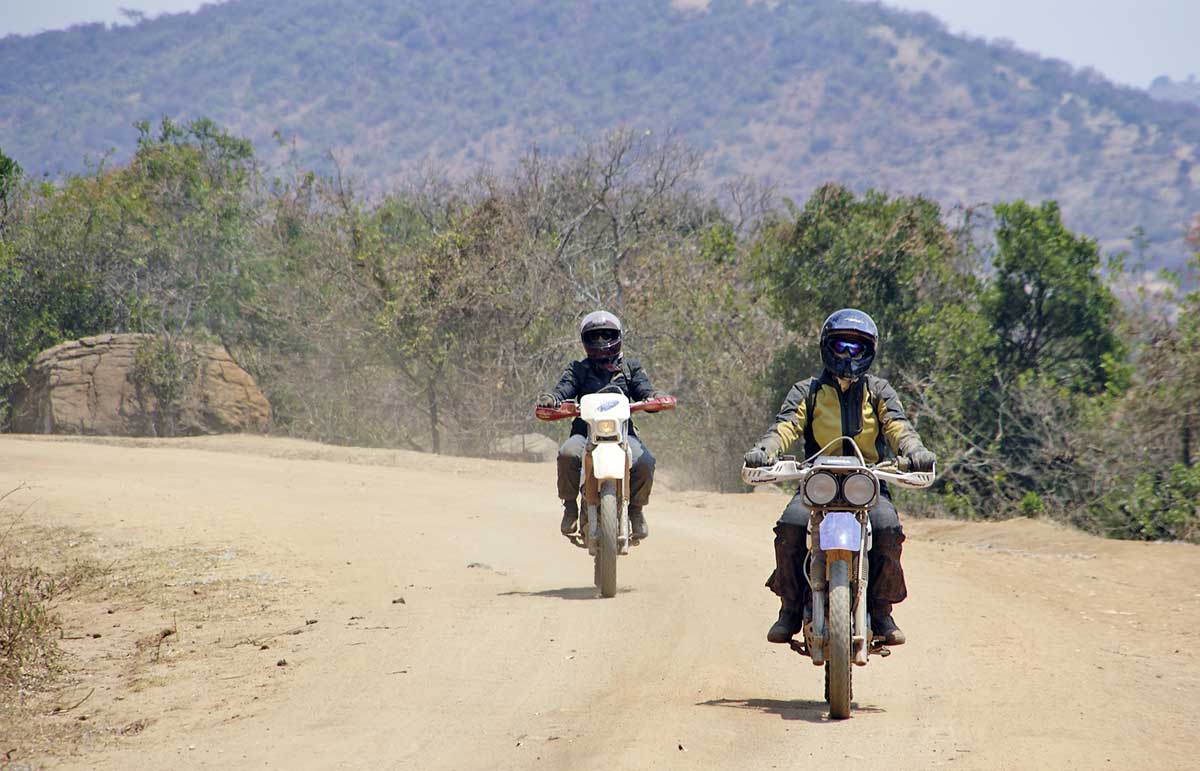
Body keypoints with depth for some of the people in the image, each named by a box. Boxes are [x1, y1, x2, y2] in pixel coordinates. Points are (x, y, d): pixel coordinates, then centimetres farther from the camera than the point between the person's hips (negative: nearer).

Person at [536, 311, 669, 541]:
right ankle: (570, 507, -13)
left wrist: (654, 397, -20)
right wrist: (550, 399, -24)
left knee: (644, 462, -29)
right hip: (585, 431, 0)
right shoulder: (577, 369, 16)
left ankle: (637, 508, -2)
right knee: (568, 454, -34)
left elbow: (643, 389, 4)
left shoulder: (630, 368, 18)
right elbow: (564, 389, 0)